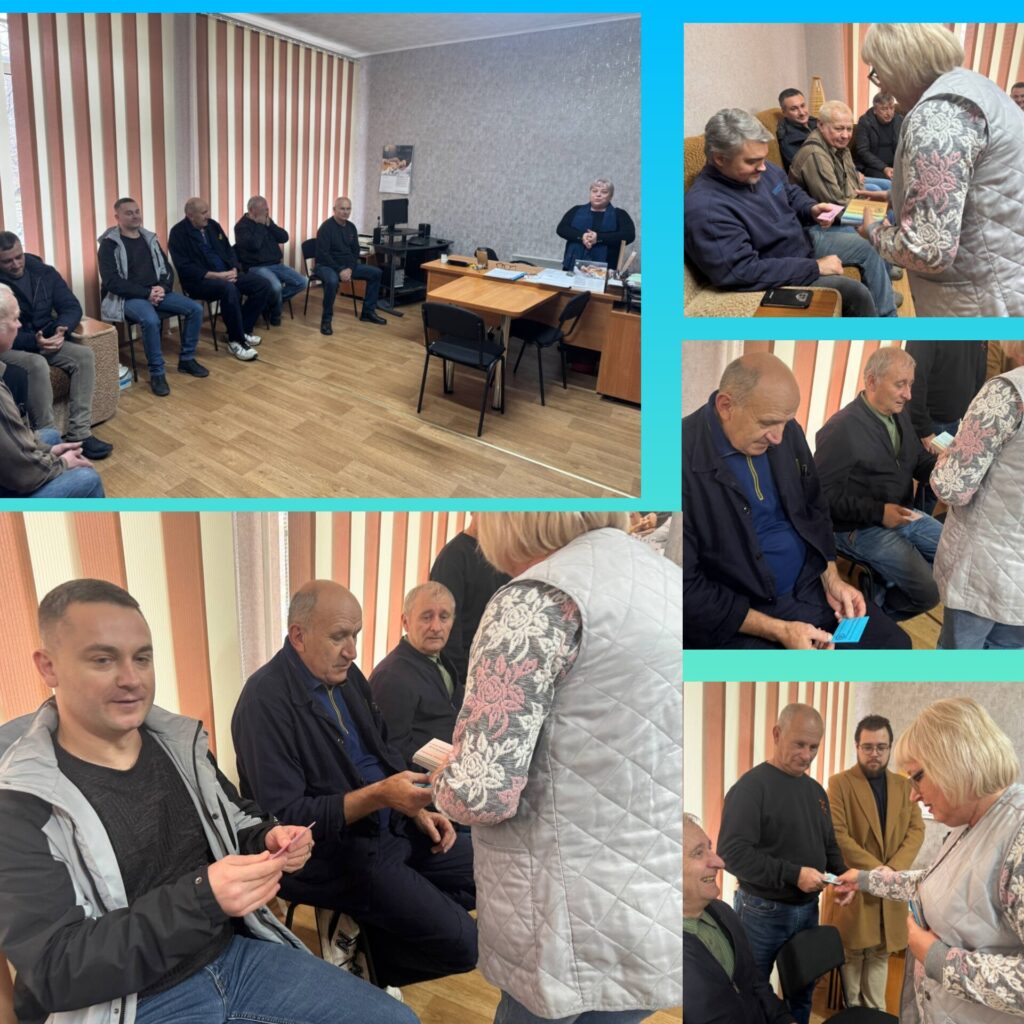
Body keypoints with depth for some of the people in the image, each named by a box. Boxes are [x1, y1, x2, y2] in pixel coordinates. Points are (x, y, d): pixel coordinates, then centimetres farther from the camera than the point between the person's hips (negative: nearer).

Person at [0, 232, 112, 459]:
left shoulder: (43, 272, 1)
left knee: (84, 355, -21)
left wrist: (60, 330, -22)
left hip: (44, 339, 5)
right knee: (37, 365, -36)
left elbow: (72, 307, -1)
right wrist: (32, 341, -33)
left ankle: (79, 433, -24)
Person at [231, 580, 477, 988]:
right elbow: (284, 817, -23)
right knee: (461, 942, -15)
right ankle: (369, 959, 12)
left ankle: (373, 941, 19)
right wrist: (378, 796, -31)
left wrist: (417, 809, 0)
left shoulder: (345, 676, 4)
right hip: (330, 852, -8)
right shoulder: (266, 701, -21)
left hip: (391, 826, 9)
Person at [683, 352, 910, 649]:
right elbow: (687, 589, -21)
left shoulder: (787, 432, -1)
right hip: (737, 618, -6)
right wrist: (778, 630, -20)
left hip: (810, 588, 7)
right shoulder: (686, 461, -23)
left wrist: (831, 579, 1)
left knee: (896, 642, 0)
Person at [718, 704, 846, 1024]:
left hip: (808, 910, 7)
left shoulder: (815, 790, 7)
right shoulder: (752, 786, -17)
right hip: (763, 912, -6)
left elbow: (829, 846, 17)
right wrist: (792, 874, -27)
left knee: (803, 992, 18)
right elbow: (732, 852, -24)